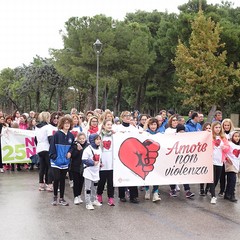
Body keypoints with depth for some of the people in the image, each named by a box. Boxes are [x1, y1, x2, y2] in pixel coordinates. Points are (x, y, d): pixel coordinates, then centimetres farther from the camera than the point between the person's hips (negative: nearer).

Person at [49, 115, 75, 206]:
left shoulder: (71, 136, 4)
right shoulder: (57, 134, -9)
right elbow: (52, 147, -10)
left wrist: (70, 153, -4)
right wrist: (53, 156, -16)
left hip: (65, 162, 4)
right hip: (56, 162, -4)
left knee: (62, 180, 11)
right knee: (56, 179, -2)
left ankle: (61, 199, 19)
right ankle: (55, 197, 17)